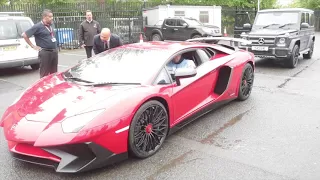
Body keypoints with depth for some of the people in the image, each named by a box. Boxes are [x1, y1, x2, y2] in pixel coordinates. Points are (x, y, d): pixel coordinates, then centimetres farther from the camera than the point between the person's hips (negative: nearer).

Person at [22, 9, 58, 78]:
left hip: (54, 51, 7)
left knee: (54, 73, 14)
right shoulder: (38, 26, -10)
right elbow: (24, 35, -10)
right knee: (44, 74, -2)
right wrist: (33, 46, -8)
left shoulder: (50, 25, 12)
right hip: (45, 52, -7)